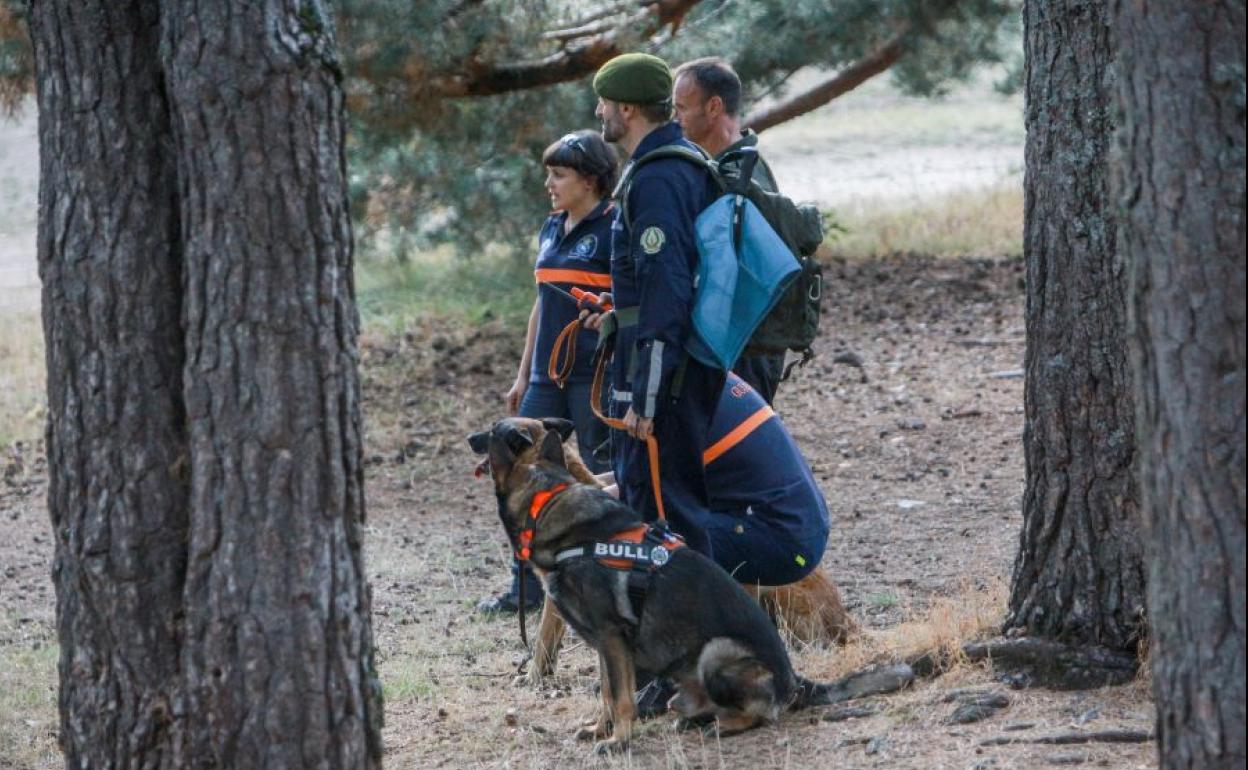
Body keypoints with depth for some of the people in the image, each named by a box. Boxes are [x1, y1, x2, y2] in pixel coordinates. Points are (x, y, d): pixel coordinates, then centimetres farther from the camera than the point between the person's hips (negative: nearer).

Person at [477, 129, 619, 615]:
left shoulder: (614, 229, -8)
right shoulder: (552, 230, 14)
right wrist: (523, 375, 20)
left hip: (596, 375, -8)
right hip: (548, 374, 8)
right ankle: (527, 588, 12)